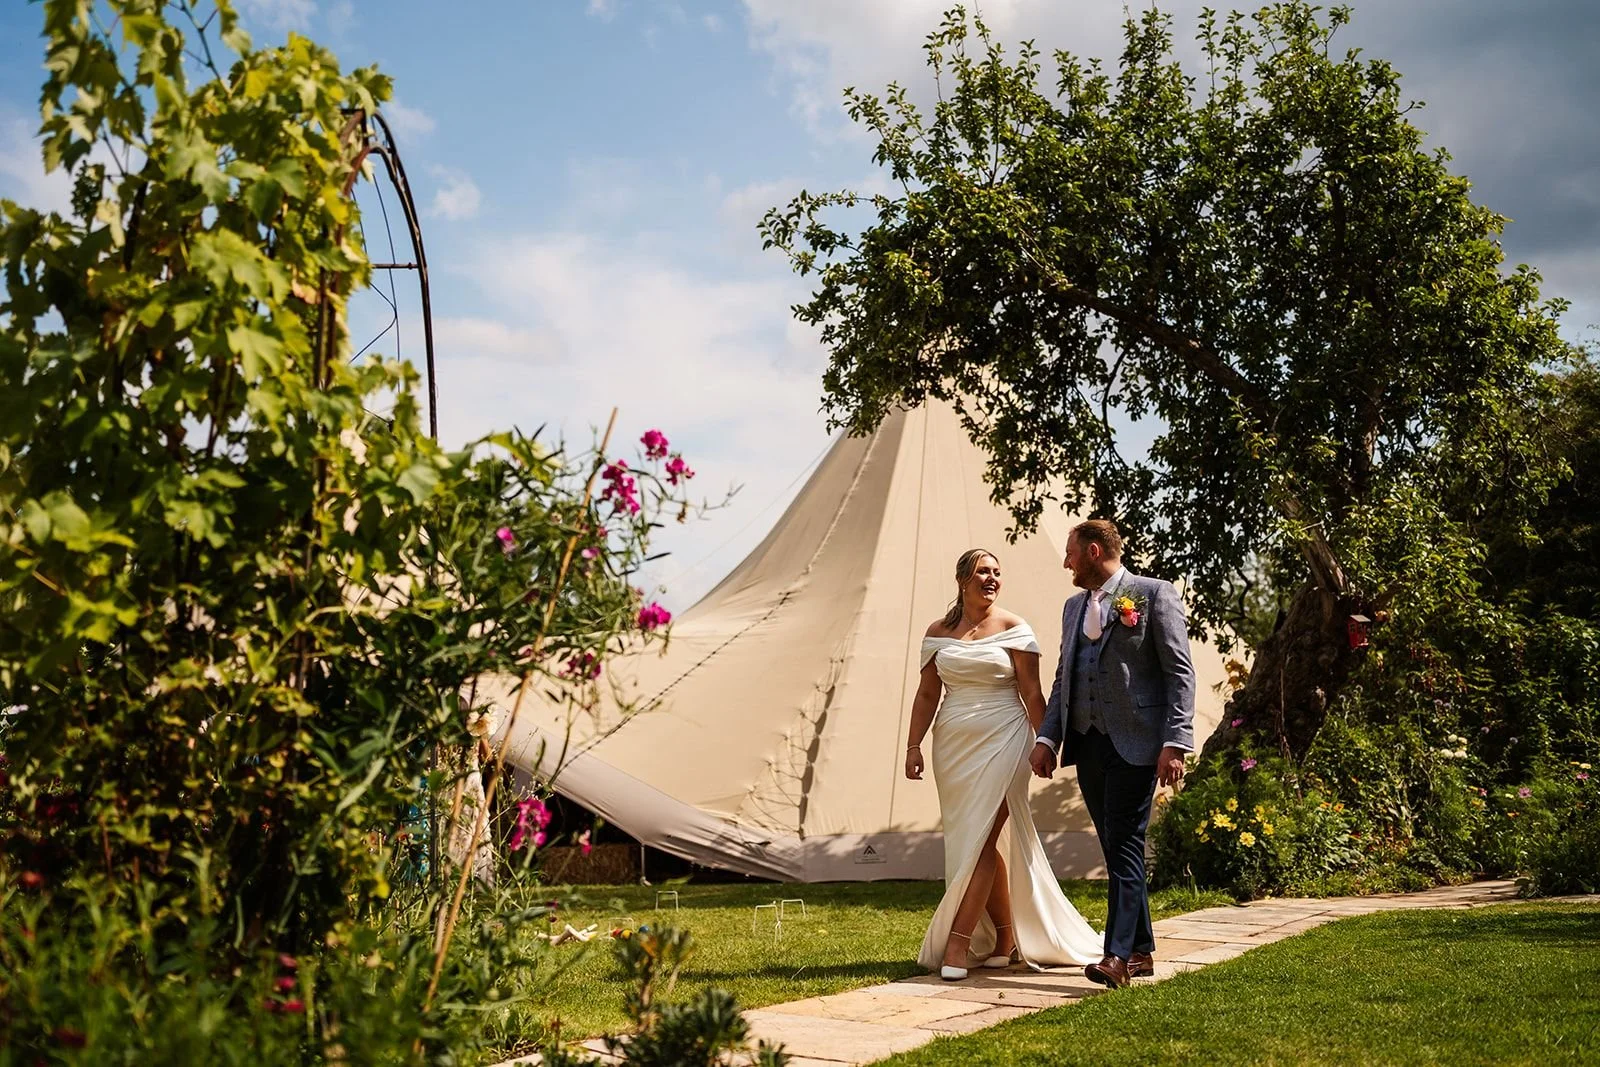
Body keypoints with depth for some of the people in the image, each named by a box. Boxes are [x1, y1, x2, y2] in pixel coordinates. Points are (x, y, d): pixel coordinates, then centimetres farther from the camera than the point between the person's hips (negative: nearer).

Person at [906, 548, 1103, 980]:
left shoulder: (1013, 629, -1)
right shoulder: (938, 633, 8)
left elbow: (1031, 693, -2)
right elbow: (927, 694, 9)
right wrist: (913, 745, 3)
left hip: (1002, 741, -4)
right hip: (954, 746, 4)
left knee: (981, 839, -9)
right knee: (986, 844, 8)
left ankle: (958, 944, -8)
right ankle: (1007, 940, 19)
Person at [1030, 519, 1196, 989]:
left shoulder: (1154, 594, -2)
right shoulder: (1074, 607, 19)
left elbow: (1180, 672, -7)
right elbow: (1062, 678, 20)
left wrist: (1175, 742, -15)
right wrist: (1047, 738, 9)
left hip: (1134, 743, -7)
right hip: (1087, 744, 7)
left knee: (1125, 845, -10)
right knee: (1116, 849, 9)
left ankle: (1117, 955, -13)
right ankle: (1141, 950, 17)